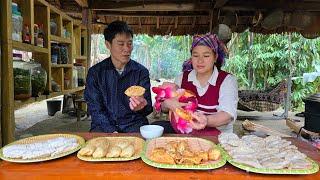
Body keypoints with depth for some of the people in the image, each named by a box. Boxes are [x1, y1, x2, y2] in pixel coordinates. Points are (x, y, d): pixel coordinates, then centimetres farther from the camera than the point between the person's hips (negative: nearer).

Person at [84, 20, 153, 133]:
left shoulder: (141, 71, 0)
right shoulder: (95, 72, 1)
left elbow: (148, 108, -2)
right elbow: (95, 109, -1)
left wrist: (142, 107, -27)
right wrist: (111, 131, -16)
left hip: (134, 124, 1)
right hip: (104, 125, 0)